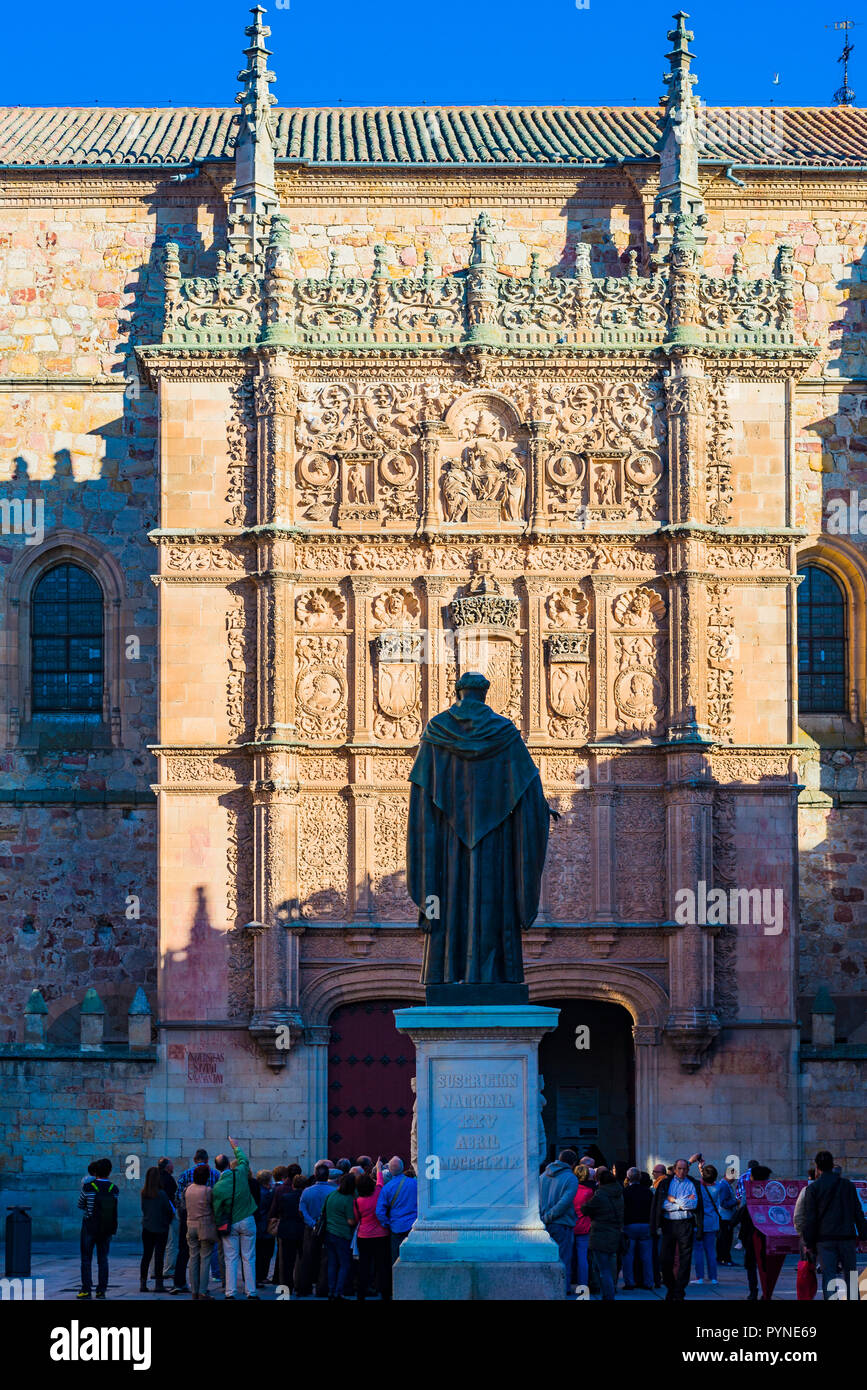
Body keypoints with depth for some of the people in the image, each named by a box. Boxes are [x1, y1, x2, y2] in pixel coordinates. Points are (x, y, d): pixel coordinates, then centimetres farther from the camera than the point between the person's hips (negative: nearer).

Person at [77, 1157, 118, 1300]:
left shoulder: (88, 1187, -11)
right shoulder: (114, 1189, -4)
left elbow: (80, 1206, 0)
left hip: (90, 1227, -3)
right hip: (106, 1229, 3)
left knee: (86, 1259, 5)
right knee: (103, 1259, 10)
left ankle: (86, 1289, 0)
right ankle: (101, 1290, 7)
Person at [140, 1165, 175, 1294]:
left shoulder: (143, 1193, -3)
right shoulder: (161, 1194, -16)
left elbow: (143, 1208, 6)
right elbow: (169, 1210, -9)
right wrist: (169, 1220, 10)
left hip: (147, 1228, 4)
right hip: (160, 1229, -4)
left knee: (146, 1255, 10)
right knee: (159, 1255, 1)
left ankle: (143, 1283, 10)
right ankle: (158, 1284, 2)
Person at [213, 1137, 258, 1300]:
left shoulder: (218, 1187, -12)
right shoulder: (240, 1174, -9)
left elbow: (217, 1211, -4)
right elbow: (244, 1160, 14)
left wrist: (219, 1228, 8)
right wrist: (235, 1147, 29)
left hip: (229, 1225, -1)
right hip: (247, 1222, 1)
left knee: (231, 1260, 5)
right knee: (248, 1258, 5)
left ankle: (230, 1292, 1)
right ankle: (251, 1292, 6)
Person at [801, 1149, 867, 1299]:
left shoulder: (813, 1188, -1)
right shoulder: (848, 1185, 8)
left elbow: (809, 1219, -3)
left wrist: (809, 1244, 1)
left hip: (825, 1240, -2)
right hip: (847, 1238, 2)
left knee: (829, 1279, -4)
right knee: (850, 1277, 11)